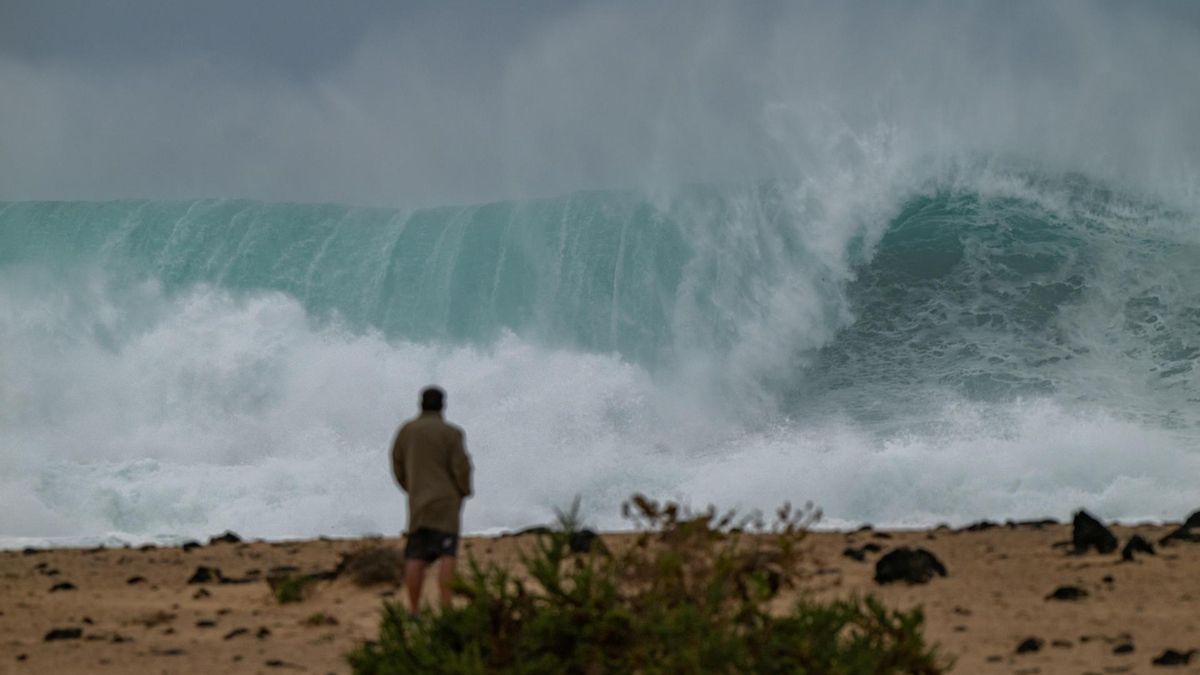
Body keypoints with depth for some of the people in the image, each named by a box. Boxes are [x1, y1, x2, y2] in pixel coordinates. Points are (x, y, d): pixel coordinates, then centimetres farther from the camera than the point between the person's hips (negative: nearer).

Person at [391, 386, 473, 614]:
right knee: (446, 554, -6)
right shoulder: (450, 433, -7)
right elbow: (461, 467, -9)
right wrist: (464, 491, 9)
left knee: (415, 557, 3)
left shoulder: (405, 431, 5)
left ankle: (414, 609, 0)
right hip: (446, 501, -4)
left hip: (418, 502, 4)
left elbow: (398, 466, 12)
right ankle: (446, 605, -15)